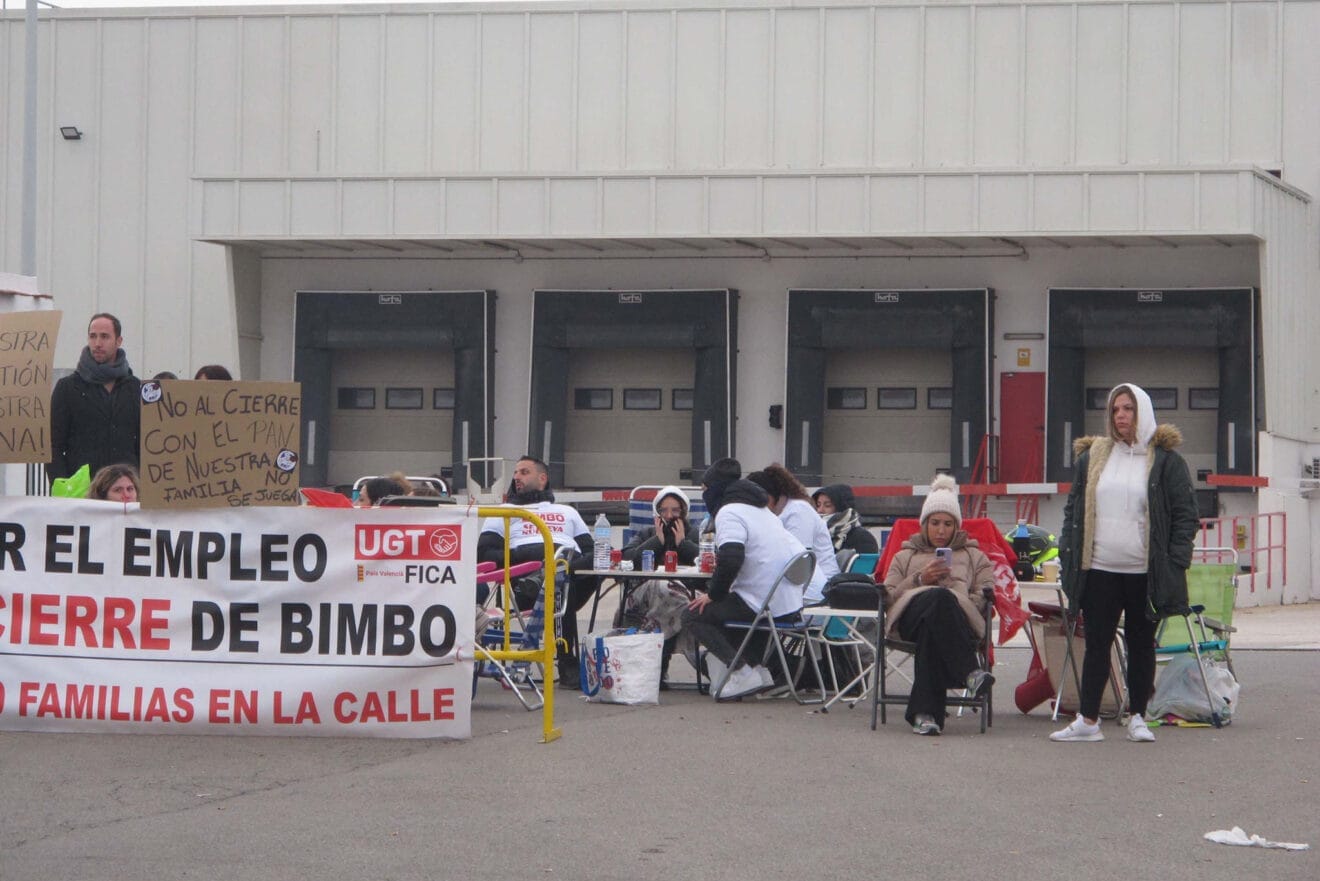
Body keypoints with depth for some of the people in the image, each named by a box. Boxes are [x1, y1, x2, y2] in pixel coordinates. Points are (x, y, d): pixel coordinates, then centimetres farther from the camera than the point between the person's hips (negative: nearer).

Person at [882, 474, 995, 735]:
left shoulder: (974, 557, 37)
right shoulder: (905, 556, 39)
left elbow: (985, 597, 17)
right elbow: (888, 596, 21)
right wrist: (920, 580, 6)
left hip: (961, 618, 0)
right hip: (911, 614, 0)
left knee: (931, 628, -44)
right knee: (939, 597, -43)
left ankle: (924, 712, -57)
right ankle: (969, 671, -59)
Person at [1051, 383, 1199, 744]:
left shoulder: (1165, 460, 0)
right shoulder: (1091, 457, 10)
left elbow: (1186, 514, -1)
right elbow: (1073, 509, 13)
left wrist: (1176, 562, -10)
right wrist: (1067, 555, 4)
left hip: (1145, 574, -2)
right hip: (1099, 570, 2)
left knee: (1141, 644, 9)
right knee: (1096, 644, 3)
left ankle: (1138, 718, 17)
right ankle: (1087, 720, 6)